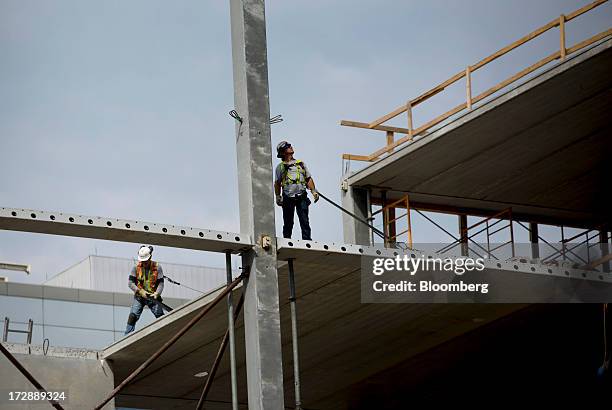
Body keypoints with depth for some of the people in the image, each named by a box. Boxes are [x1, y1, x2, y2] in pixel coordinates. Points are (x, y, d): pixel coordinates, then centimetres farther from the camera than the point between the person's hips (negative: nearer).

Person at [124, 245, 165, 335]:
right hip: (139, 297, 0)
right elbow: (130, 283, -4)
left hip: (153, 297, 0)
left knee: (161, 317, -5)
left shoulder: (157, 267, -3)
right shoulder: (136, 267, -2)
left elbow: (161, 283, -4)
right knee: (133, 316, -12)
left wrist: (157, 293, -22)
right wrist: (140, 291, -17)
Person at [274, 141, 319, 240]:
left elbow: (308, 179, 16)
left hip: (302, 197, 1)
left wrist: (313, 191, 3)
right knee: (288, 223, 1)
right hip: (288, 198, -1)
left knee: (304, 221, -8)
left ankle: (307, 239, -11)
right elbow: (277, 183, 10)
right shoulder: (280, 167, 13)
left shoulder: (301, 164, 20)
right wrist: (278, 196, -1)